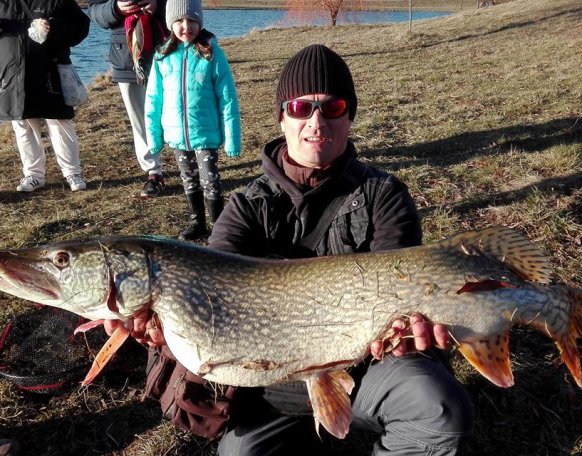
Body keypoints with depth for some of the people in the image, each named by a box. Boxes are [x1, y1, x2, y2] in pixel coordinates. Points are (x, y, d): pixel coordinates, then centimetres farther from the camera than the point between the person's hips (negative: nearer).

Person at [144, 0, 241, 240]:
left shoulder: (212, 54, -10)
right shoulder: (163, 56, -1)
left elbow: (227, 99, -9)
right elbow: (154, 100, 4)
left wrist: (232, 138, -11)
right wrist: (153, 136, 4)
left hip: (206, 134, -3)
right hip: (177, 136, 4)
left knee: (210, 182, 1)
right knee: (189, 182, 18)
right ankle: (197, 222, 35)